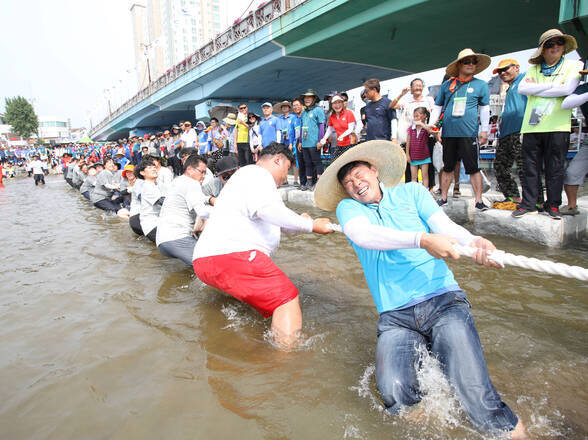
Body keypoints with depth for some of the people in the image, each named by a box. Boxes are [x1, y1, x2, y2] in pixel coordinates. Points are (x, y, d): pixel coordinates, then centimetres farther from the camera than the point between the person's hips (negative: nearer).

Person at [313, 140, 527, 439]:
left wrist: (474, 242, -23)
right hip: (396, 316, 0)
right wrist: (422, 240, -26)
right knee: (394, 396, -23)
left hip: (444, 301, 0)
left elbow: (446, 226, 1)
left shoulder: (411, 192, 16)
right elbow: (363, 235, -11)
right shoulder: (348, 207, 11)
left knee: (477, 398, -17)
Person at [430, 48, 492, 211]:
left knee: (473, 168, -3)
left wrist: (484, 130, 1)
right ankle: (443, 198, 18)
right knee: (447, 167, 9)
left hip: (469, 132, -2)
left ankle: (479, 201, 1)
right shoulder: (446, 85, 12)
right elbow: (438, 106, 15)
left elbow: (484, 108, 9)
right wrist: (432, 123, 0)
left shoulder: (481, 85, 9)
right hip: (448, 133, 2)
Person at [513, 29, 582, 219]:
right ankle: (528, 204, 10)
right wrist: (553, 85, -7)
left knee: (555, 169, 1)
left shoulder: (574, 65, 9)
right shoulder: (534, 69, 16)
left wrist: (536, 88, -3)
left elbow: (568, 89, -9)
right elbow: (522, 88, -3)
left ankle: (553, 205, 11)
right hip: (532, 126, 2)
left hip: (557, 126, -2)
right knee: (530, 168, 3)